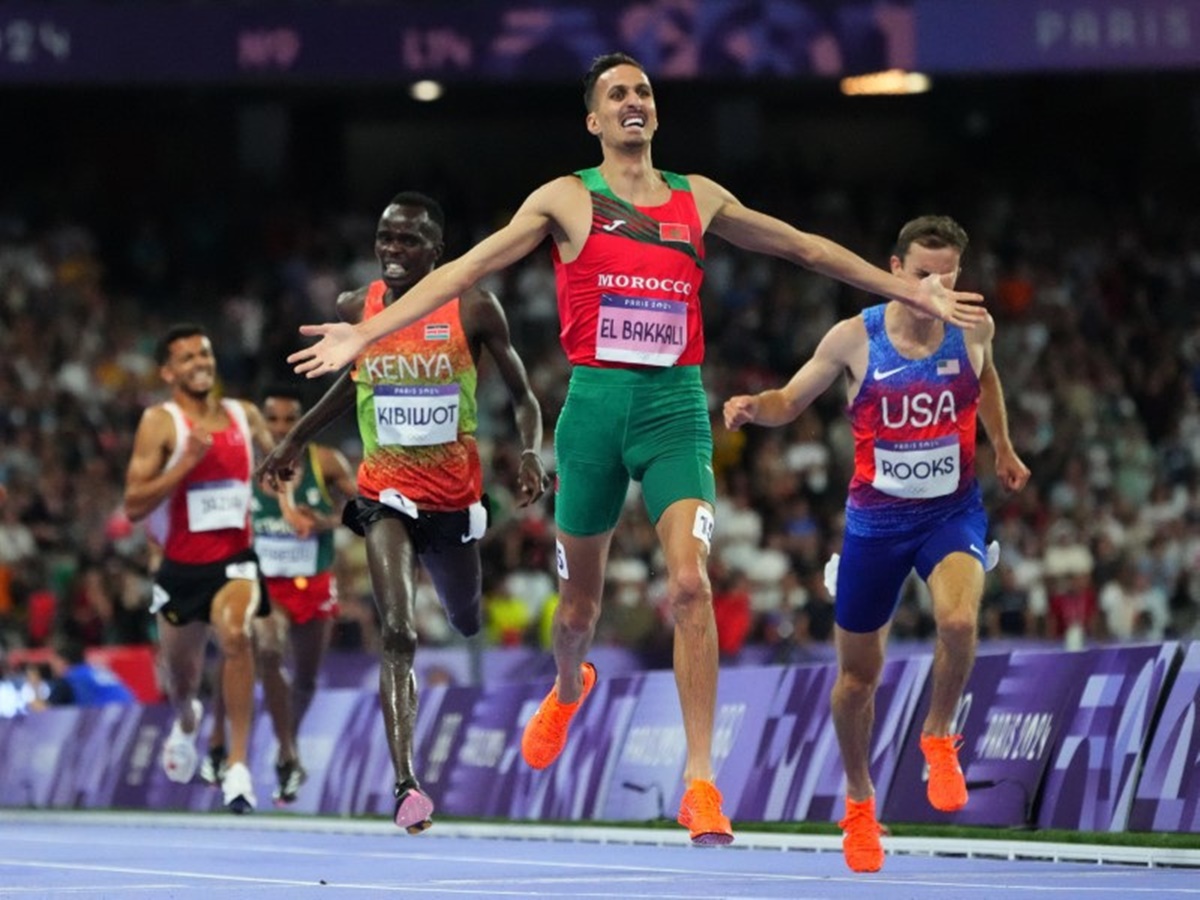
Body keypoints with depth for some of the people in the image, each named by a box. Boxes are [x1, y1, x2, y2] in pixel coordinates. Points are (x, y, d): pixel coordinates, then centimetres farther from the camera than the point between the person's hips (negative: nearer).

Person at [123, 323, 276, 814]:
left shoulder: (244, 415, 4)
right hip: (182, 566, 0)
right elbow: (134, 505, -15)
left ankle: (238, 764, -29)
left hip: (235, 559, 0)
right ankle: (186, 719, 58)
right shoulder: (160, 423, -8)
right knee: (181, 668, 18)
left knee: (235, 634, -30)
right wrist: (187, 461, -24)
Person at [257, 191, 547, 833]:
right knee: (397, 636, -20)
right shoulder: (356, 309, -3)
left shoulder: (473, 310, -9)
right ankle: (405, 785, -26)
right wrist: (295, 440, 18)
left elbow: (521, 394, -2)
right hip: (387, 495, -1)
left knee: (467, 625, 24)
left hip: (455, 497, 1)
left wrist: (531, 452, -19)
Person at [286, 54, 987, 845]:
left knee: (691, 581, -18)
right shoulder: (567, 200, 3)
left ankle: (701, 781, -17)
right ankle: (568, 689, 49)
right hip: (596, 402, 0)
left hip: (676, 404, 0)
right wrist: (367, 333, -9)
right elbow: (465, 270, -1)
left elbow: (804, 247, 20)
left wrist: (912, 292, 22)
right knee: (583, 592, 12)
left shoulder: (699, 199, 10)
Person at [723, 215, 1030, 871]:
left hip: (952, 513, 0)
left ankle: (938, 737, -3)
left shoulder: (973, 328, -6)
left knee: (959, 620, -31)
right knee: (857, 675, 8)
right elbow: (789, 402, 0)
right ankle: (859, 802, 32)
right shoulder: (854, 338, -11)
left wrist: (1002, 448, 19)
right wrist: (753, 408, -21)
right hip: (875, 520, 0)